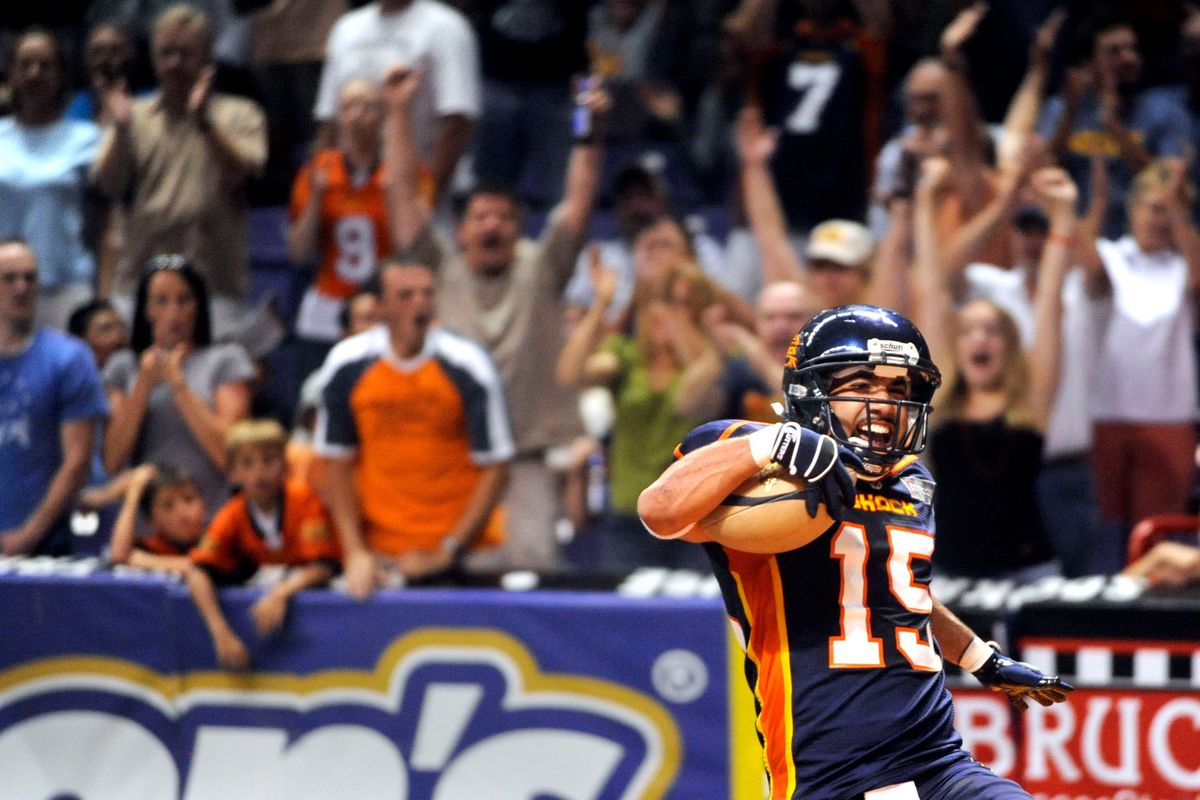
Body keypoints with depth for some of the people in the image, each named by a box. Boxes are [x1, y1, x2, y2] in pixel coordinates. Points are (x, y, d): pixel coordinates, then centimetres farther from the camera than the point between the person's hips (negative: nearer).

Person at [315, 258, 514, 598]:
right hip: (378, 554, 2)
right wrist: (355, 553, -5)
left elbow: (493, 468, -6)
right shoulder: (346, 364, -3)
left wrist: (447, 552, -11)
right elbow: (337, 465, 4)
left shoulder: (468, 364, -9)